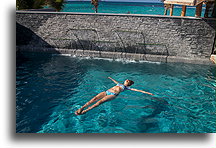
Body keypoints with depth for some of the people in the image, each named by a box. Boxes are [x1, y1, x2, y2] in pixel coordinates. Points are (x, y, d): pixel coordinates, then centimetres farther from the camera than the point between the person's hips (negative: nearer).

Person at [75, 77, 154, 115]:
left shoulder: (127, 87, 18)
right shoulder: (120, 84, 34)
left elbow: (137, 90, 12)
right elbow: (115, 81, 55)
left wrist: (147, 93, 7)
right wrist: (111, 78, 75)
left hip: (113, 95, -5)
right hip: (106, 92, 6)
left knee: (100, 101, -28)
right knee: (94, 98, -18)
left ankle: (85, 111, -38)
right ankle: (81, 108, -25)